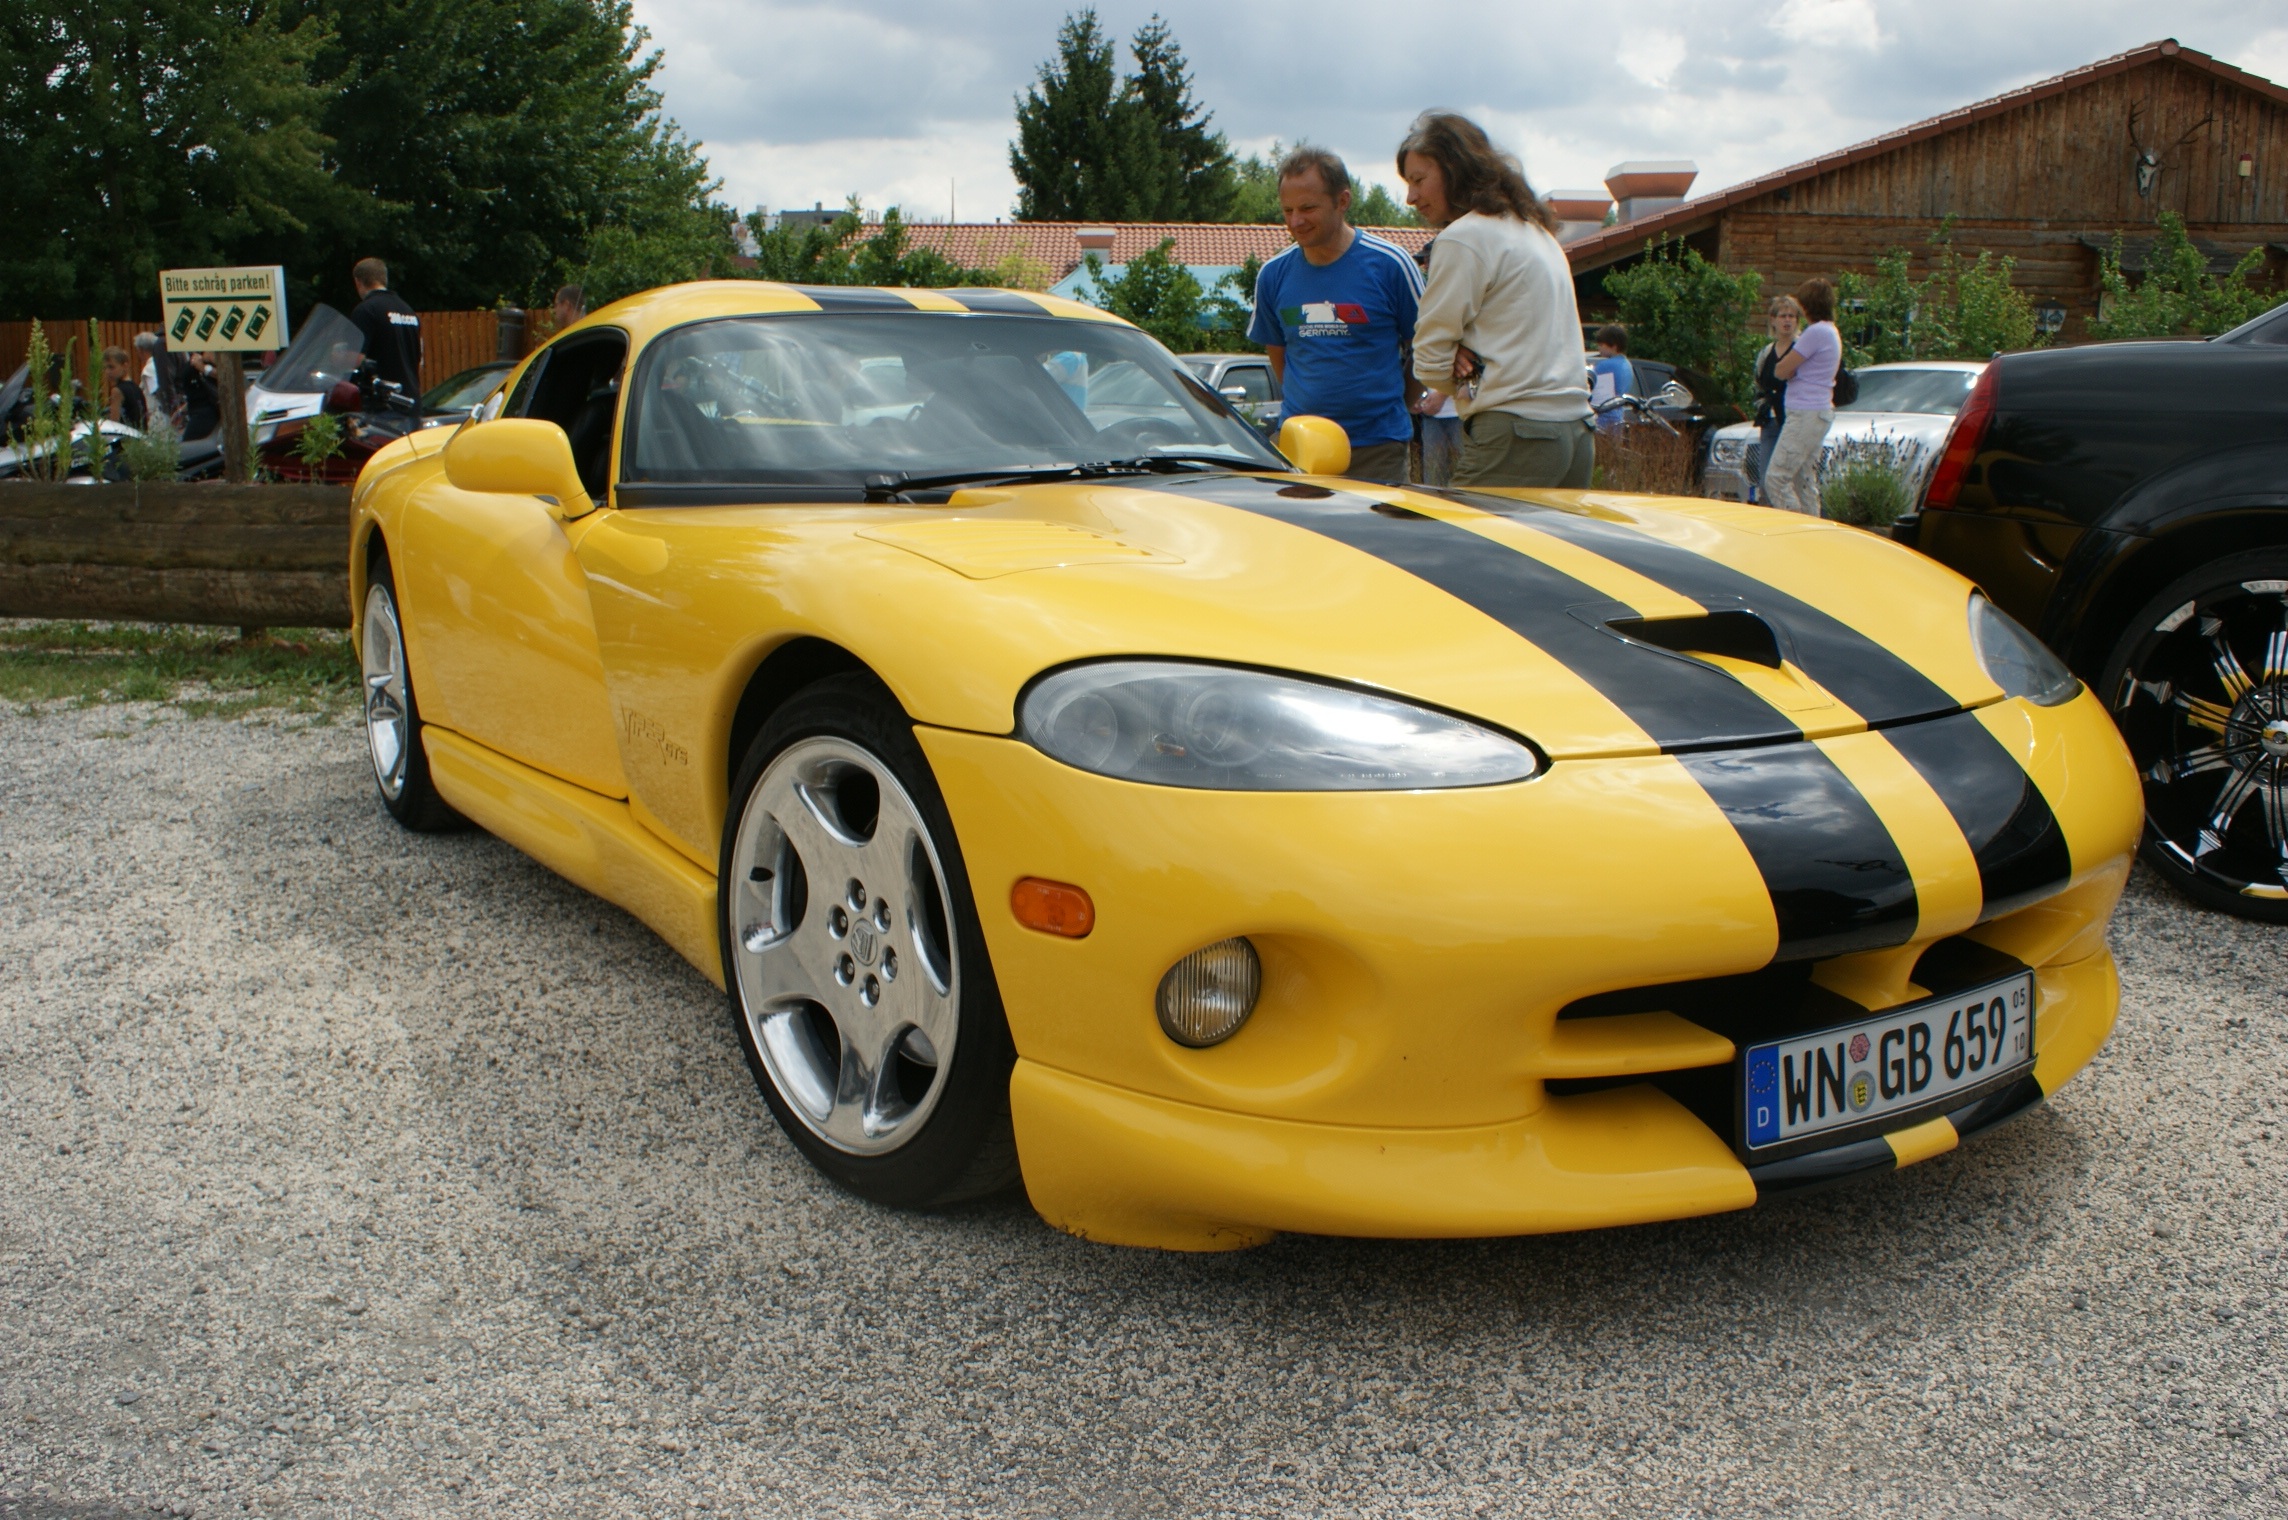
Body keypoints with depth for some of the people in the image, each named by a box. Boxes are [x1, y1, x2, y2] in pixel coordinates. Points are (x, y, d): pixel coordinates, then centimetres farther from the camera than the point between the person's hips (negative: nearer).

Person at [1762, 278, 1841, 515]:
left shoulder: (1816, 332, -15)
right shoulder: (1831, 331, 17)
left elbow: (1781, 370, -13)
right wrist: (1794, 367, -5)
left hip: (1806, 414, -10)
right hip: (1820, 412, 10)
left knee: (1776, 478, -10)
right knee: (1805, 480, 12)